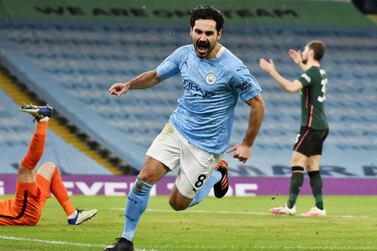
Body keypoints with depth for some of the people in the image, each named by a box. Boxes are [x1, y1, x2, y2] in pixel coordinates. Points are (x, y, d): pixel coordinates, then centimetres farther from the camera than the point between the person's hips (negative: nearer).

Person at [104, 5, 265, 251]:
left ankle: (217, 174, 29)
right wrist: (129, 85, -4)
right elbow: (156, 75, 14)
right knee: (145, 177, -13)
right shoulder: (184, 54, -4)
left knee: (178, 203, 1)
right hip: (177, 129, 4)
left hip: (206, 145, -4)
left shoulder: (232, 68, -20)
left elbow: (258, 104, -12)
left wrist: (247, 144, -8)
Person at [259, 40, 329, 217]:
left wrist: (272, 71, -25)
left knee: (297, 163, -11)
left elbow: (291, 87, -30)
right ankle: (319, 208, 7)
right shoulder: (320, 73, 14)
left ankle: (290, 206, -16)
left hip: (311, 126, -9)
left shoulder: (311, 73, -14)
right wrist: (301, 64, 46)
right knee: (313, 167, 10)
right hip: (321, 127, 9)